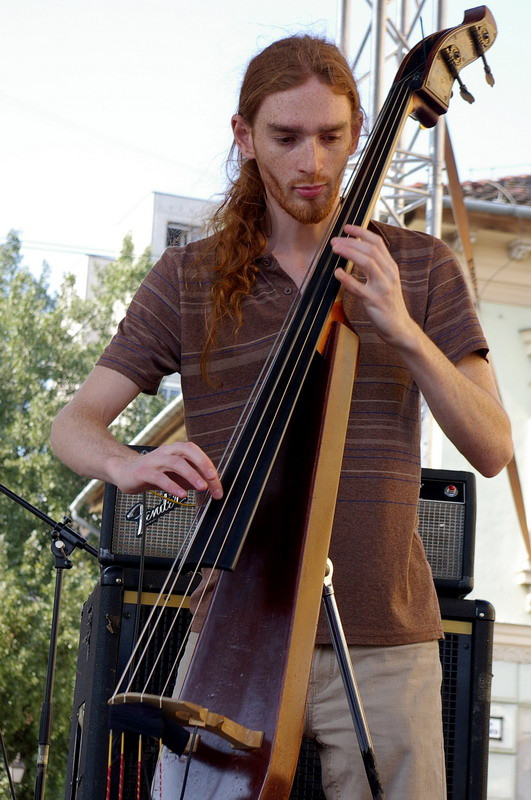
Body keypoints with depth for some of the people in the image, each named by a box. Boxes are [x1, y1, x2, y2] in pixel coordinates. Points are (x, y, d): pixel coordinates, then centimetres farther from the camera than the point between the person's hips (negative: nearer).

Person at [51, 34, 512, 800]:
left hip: (383, 650, 0)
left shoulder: (420, 268, 6)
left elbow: (493, 449, 1)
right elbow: (73, 422, 2)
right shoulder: (188, 279, 5)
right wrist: (127, 464, -22)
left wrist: (404, 332, -14)